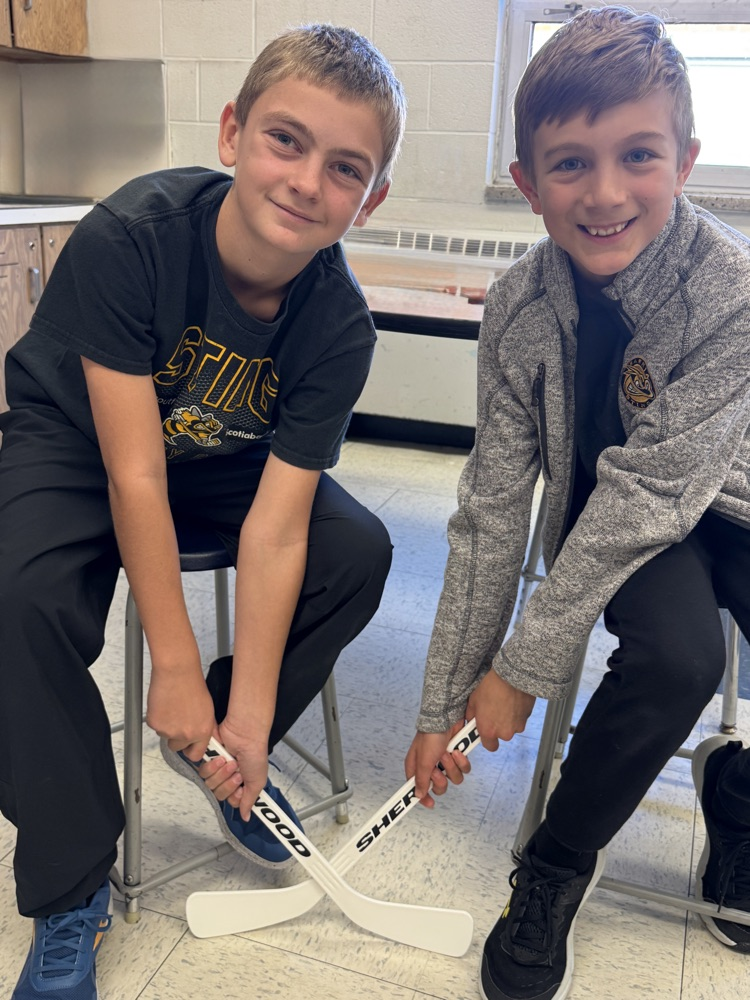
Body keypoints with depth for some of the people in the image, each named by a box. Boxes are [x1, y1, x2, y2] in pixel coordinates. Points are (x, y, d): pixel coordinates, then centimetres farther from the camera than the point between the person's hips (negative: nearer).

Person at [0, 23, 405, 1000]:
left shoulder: (340, 324, -22)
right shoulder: (127, 237, -31)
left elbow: (275, 524, -23)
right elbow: (133, 475, -30)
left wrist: (247, 717, -24)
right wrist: (177, 669, -26)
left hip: (224, 459, 3)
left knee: (359, 552, -16)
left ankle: (216, 747, 10)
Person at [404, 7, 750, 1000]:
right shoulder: (519, 307, -19)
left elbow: (653, 492, -29)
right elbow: (492, 512, -16)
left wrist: (524, 667, -25)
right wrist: (444, 704, -13)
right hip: (607, 514, 0)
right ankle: (555, 867, -2)